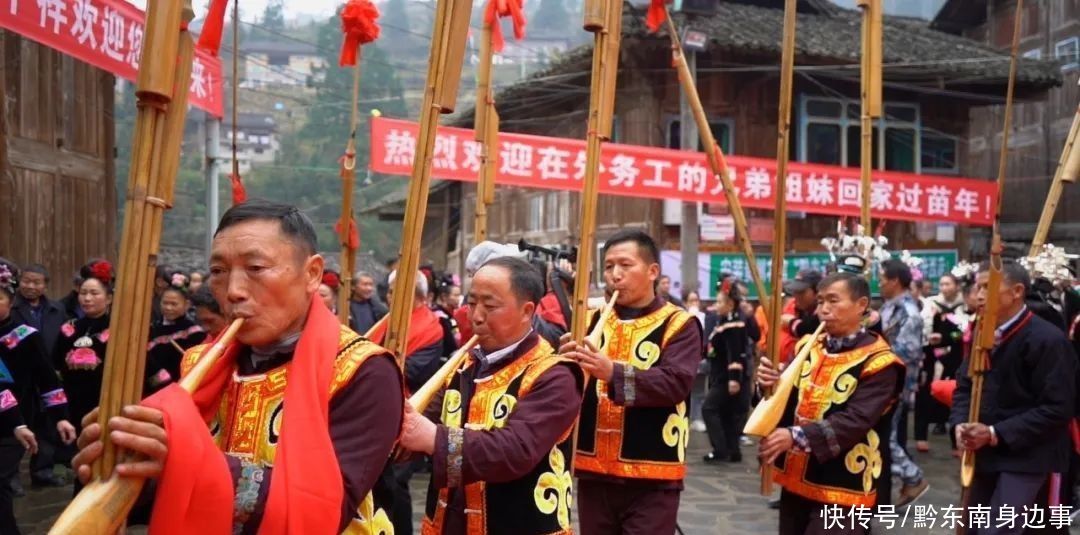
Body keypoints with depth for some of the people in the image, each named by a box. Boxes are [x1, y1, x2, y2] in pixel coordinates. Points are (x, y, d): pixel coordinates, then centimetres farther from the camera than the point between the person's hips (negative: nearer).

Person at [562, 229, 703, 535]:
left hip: (651, 477, -4)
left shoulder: (678, 324, -4)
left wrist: (613, 372, -33)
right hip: (594, 472, 5)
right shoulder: (592, 321, 10)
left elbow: (676, 382, -20)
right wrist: (566, 363, -21)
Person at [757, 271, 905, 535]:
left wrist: (797, 436, -33)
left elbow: (856, 420, -22)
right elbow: (786, 400, 7)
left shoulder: (878, 362, -11)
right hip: (796, 478, 6)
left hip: (842, 487, -6)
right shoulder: (808, 346, 8)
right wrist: (772, 383, -17)